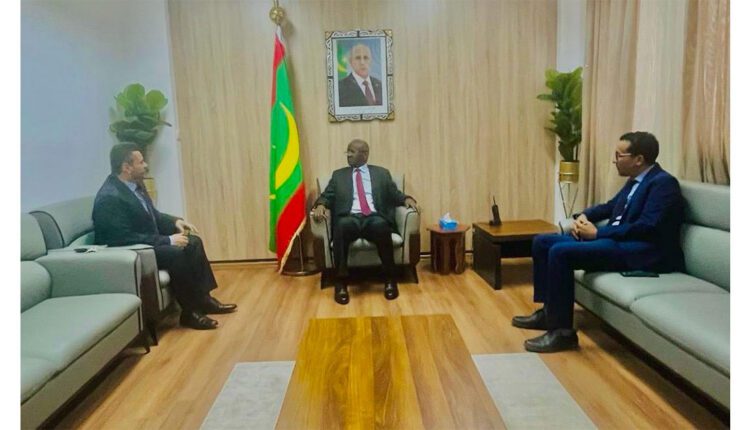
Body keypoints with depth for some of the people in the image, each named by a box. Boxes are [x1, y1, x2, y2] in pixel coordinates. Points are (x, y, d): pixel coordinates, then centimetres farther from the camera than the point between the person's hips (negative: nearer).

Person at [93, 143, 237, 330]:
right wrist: (167, 240, -26)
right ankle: (189, 312, -15)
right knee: (177, 253, -28)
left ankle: (203, 298, 6)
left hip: (146, 241, 10)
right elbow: (126, 239, -28)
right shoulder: (109, 198, -25)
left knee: (192, 242, 1)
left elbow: (151, 215, 17)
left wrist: (175, 221, 0)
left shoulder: (134, 184, 4)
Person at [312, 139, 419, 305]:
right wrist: (320, 205, -9)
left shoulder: (382, 173, 21)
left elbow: (395, 194, 16)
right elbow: (327, 196, 14)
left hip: (374, 218, 0)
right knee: (343, 225, -36)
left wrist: (406, 199, -6)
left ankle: (390, 279, -23)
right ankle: (340, 281, -29)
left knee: (380, 226, -37)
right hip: (350, 218, 1)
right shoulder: (338, 175, 23)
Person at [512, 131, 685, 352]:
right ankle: (548, 311, 9)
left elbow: (646, 228, -21)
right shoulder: (636, 180, 17)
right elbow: (610, 207, 27)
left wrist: (597, 232, -18)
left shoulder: (663, 183, -11)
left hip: (641, 251, -10)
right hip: (616, 240, 10)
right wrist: (583, 216, 7)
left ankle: (562, 331, -20)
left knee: (560, 252, -28)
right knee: (542, 242, 2)